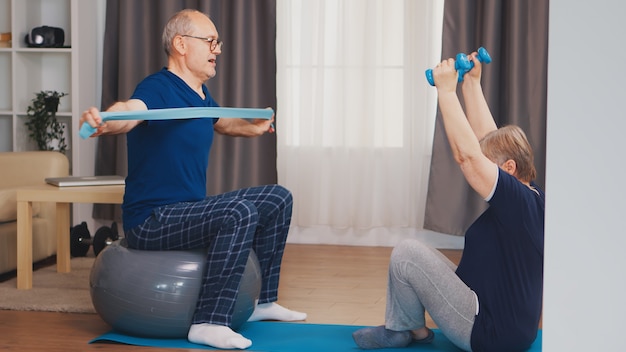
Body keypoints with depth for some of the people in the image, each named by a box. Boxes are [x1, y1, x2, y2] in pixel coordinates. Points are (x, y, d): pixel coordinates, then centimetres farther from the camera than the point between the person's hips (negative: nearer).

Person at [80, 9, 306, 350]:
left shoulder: (201, 96, 10)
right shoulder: (158, 88, -18)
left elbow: (221, 121, 36)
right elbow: (131, 110, -44)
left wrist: (253, 127, 34)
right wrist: (104, 123, -63)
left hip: (190, 208, 10)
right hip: (152, 220, -10)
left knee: (277, 199, 12)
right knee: (240, 212, -32)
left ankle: (264, 300, 21)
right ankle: (210, 323, -26)